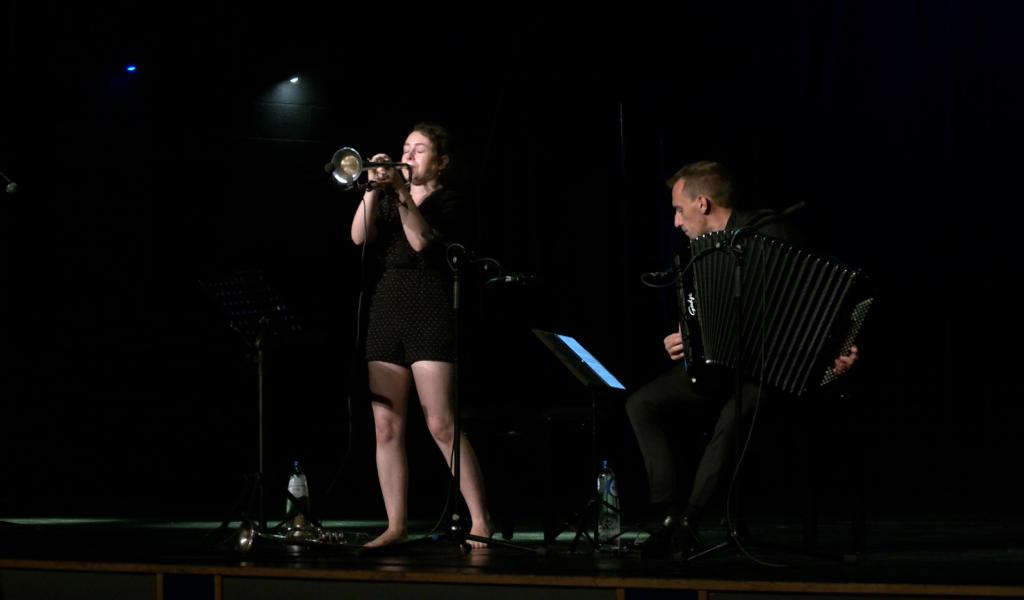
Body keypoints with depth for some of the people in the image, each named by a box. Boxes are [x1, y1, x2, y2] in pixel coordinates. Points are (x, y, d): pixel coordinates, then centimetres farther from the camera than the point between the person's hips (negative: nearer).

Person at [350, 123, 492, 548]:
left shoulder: (447, 202, 3)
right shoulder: (387, 200, 17)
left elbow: (421, 240, -14)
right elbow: (360, 237, 1)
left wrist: (402, 192, -17)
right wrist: (373, 189, -9)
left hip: (429, 310, -6)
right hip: (386, 308, 6)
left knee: (441, 425, -12)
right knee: (386, 425, 1)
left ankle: (480, 521, -7)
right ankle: (395, 526, 5)